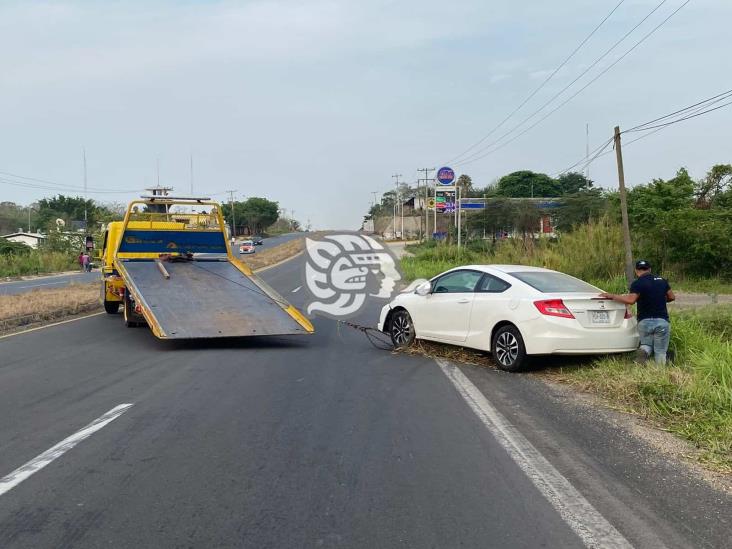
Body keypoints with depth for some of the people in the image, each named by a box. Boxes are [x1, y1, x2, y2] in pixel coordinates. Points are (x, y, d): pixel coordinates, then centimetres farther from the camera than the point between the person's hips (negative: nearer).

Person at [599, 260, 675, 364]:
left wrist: (611, 296, -17)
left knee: (646, 344, 19)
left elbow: (631, 300, -23)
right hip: (662, 321, 2)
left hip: (645, 321, -2)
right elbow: (672, 297, 17)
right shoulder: (662, 281, 8)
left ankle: (644, 351, -13)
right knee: (660, 352, 7)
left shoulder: (637, 283, -8)